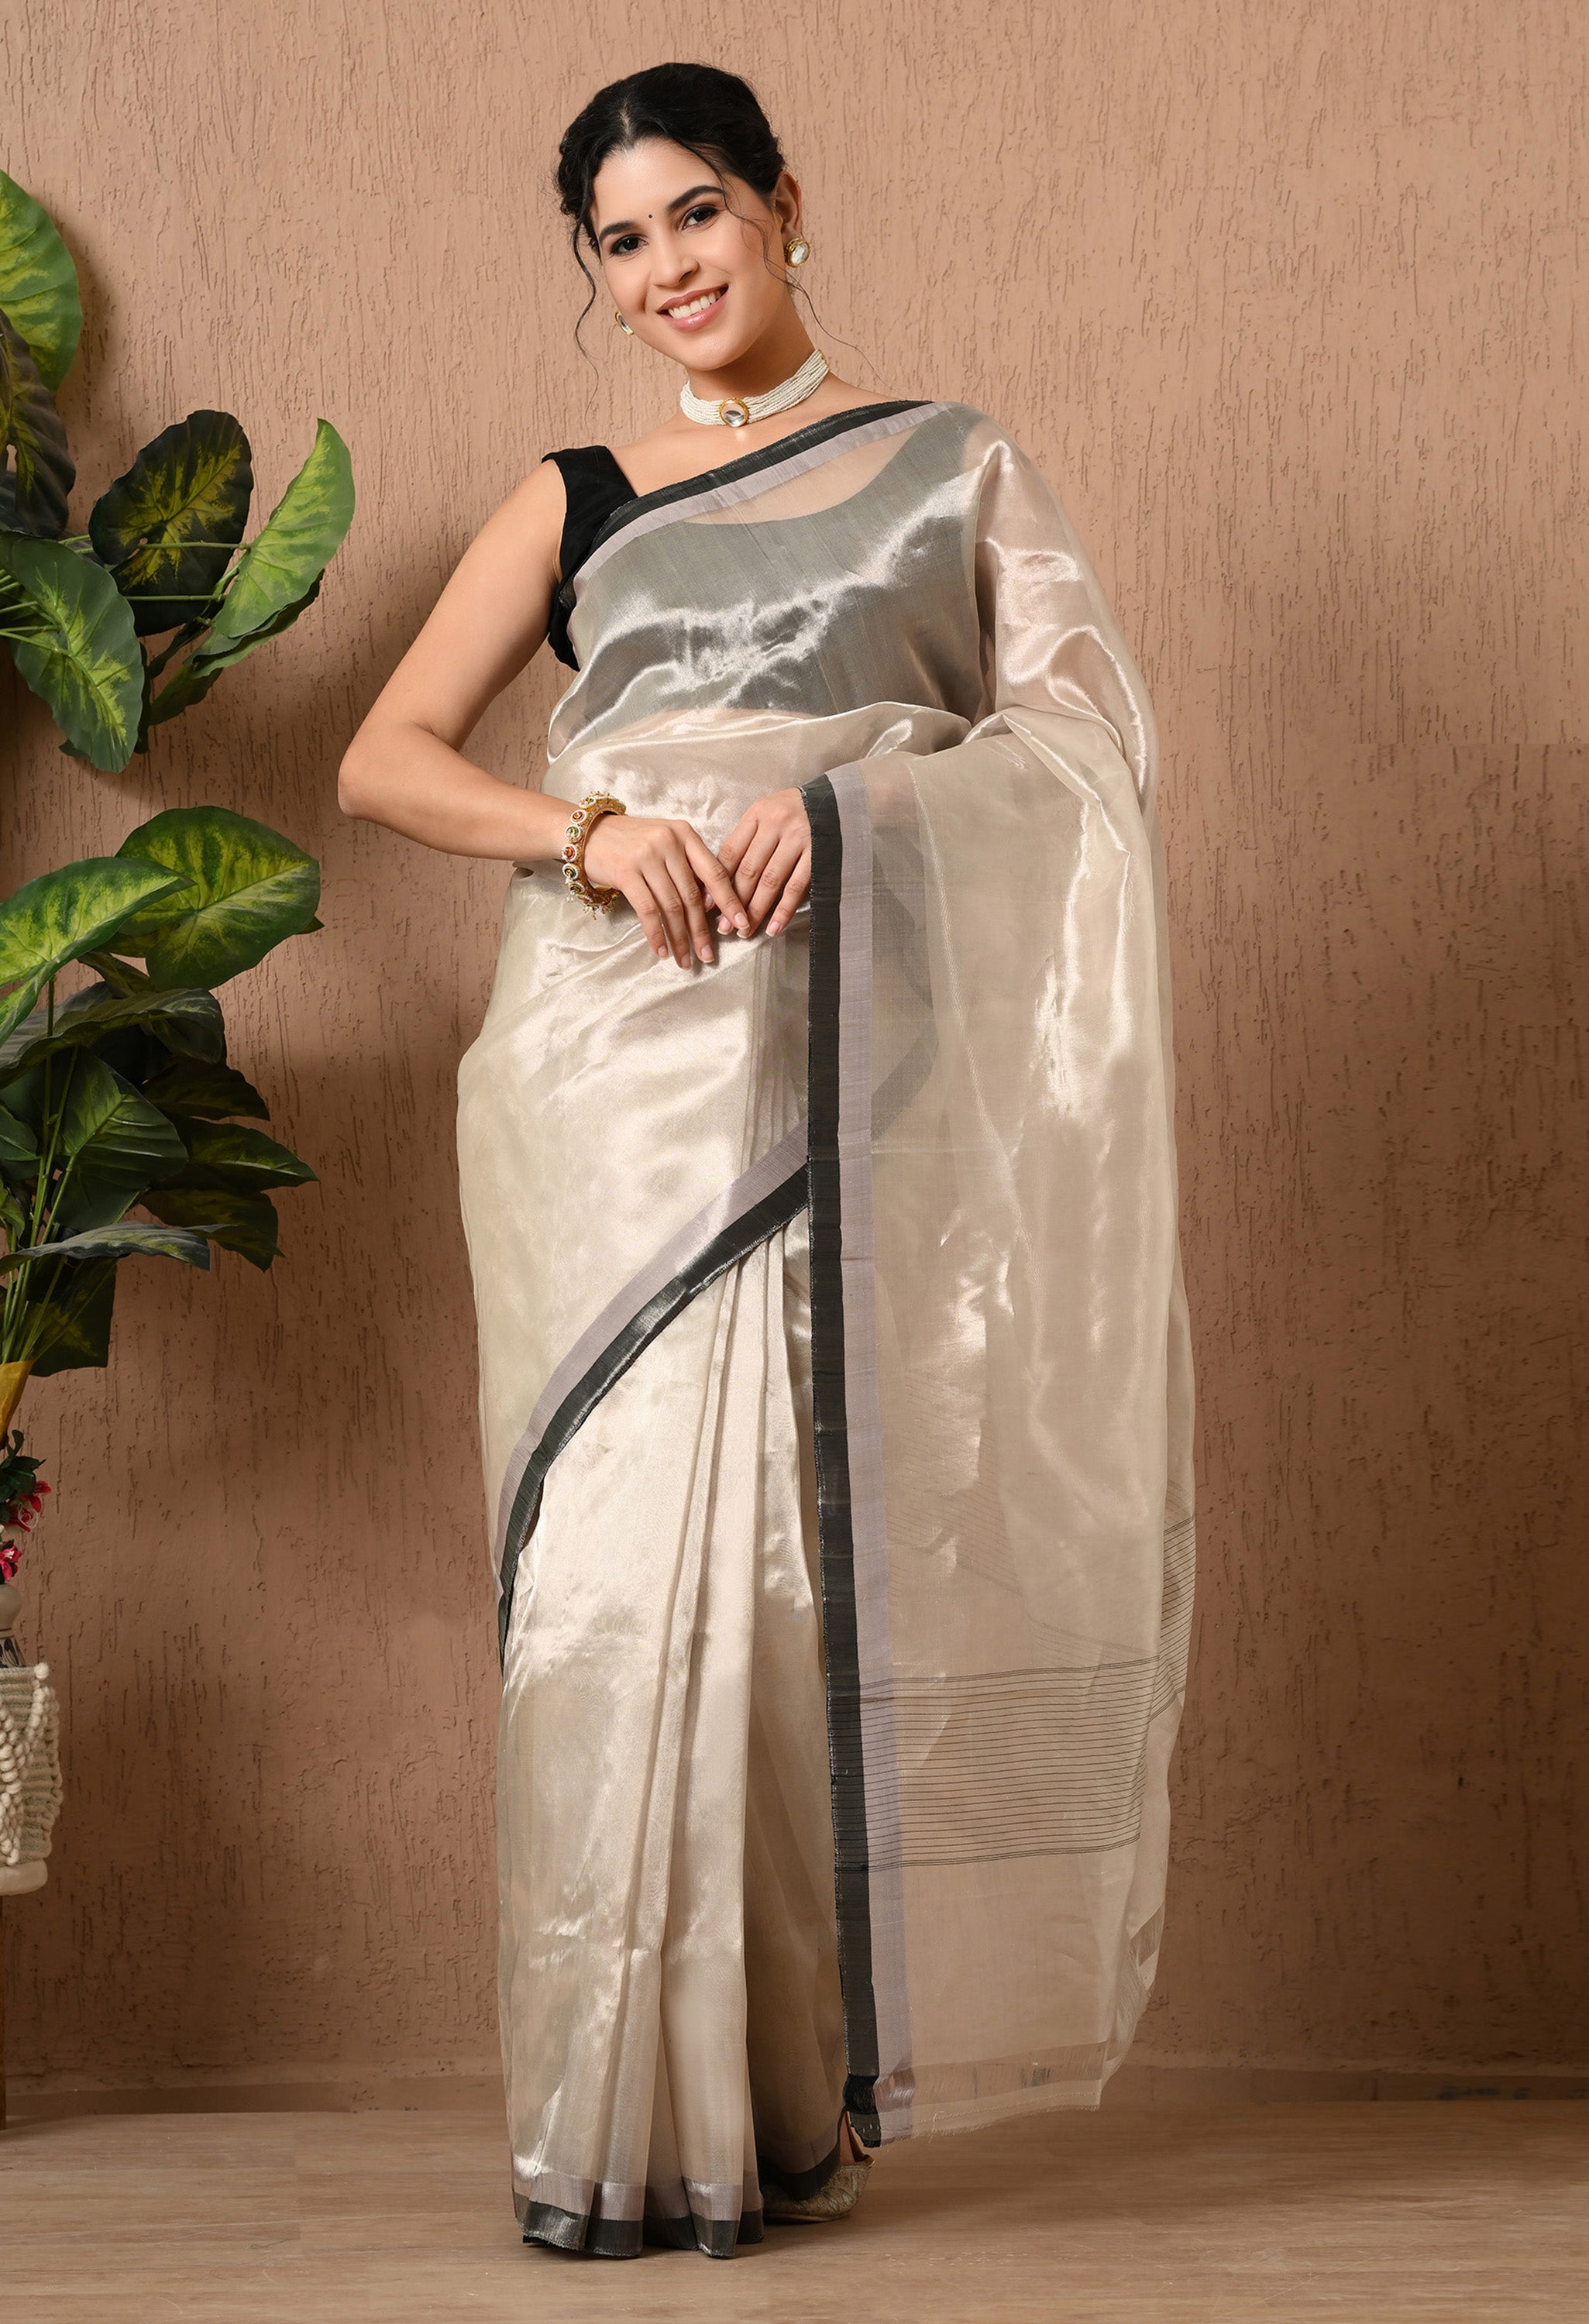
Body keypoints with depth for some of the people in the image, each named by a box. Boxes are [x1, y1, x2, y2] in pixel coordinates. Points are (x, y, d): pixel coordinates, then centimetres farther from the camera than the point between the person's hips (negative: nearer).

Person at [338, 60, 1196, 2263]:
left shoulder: (954, 461, 16)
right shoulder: (575, 500, 18)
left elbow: (1077, 715, 3)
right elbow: (386, 756, 10)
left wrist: (842, 799, -14)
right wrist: (591, 827, -9)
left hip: (863, 1061, -1)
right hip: (626, 1048, 1)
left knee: (823, 1542, -4)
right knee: (626, 1538, -7)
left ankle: (786, 2095, 4)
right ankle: (615, 2110, -2)